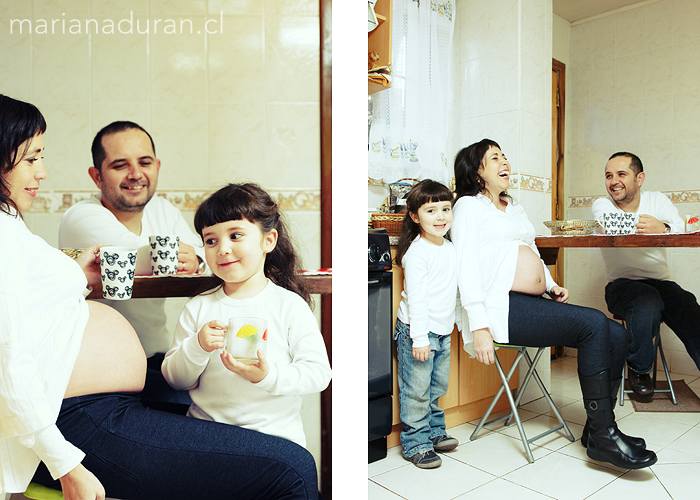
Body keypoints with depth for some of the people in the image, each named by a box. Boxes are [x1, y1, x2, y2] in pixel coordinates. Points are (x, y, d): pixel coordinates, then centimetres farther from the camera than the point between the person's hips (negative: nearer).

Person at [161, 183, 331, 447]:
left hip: (275, 433, -2)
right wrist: (197, 348, -12)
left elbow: (319, 372, -5)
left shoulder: (290, 306, -2)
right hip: (205, 430, 3)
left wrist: (269, 377, -20)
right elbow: (175, 380, 7)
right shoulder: (198, 307, 7)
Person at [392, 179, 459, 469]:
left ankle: (434, 432, 35)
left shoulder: (450, 248, 8)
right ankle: (415, 444, 15)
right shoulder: (417, 253, -17)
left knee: (437, 386, 18)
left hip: (443, 331, 8)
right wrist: (419, 338, -20)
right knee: (416, 391, 1)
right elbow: (416, 298, -20)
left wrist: (452, 324, 23)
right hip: (417, 331, -8)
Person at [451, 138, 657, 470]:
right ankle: (602, 437, -13)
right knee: (594, 323, -21)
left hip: (534, 303, 9)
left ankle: (597, 428, 5)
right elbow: (467, 268, -11)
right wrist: (479, 327, -19)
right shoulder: (469, 206, 0)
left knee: (616, 335, -6)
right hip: (503, 306, -8)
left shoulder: (514, 209, 27)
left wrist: (551, 285, 11)